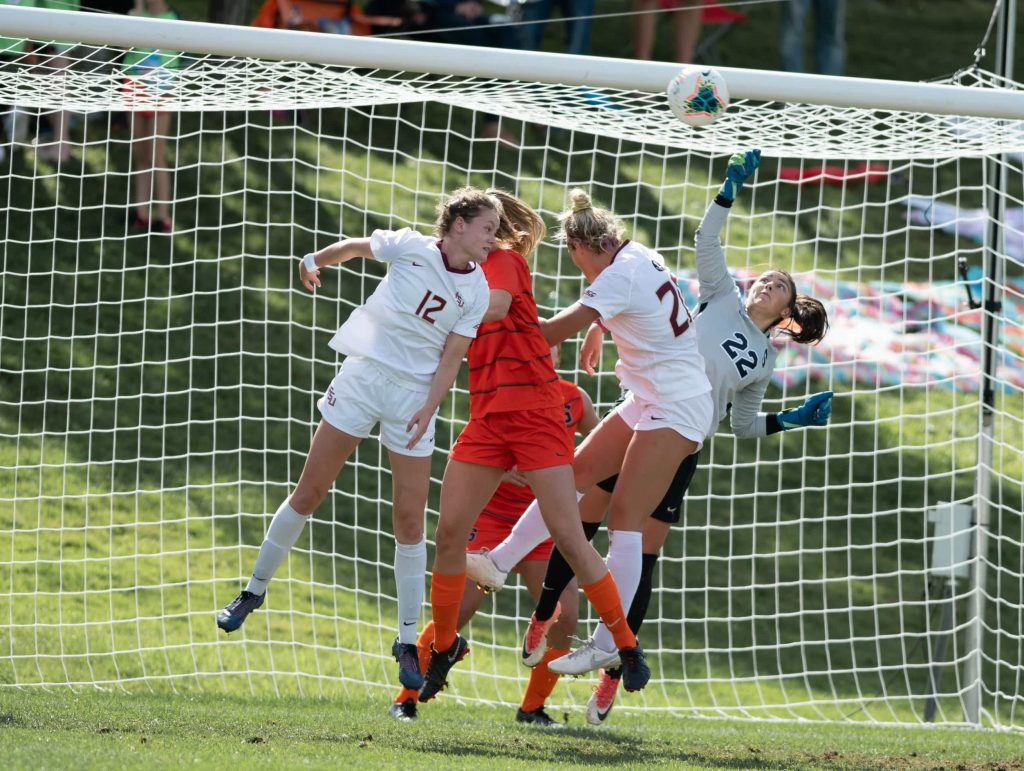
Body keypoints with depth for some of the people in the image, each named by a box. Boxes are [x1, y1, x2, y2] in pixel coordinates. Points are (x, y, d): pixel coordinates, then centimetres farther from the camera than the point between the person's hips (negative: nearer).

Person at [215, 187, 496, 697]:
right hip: (363, 376, -1)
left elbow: (452, 356, 0)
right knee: (310, 492, 2)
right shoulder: (410, 247, -7)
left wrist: (430, 407, -14)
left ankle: (408, 641, 6)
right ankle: (254, 591, 20)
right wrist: (315, 261, 27)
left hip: (415, 397, 1)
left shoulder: (477, 291, -1)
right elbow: (355, 247, 11)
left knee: (409, 520, -3)